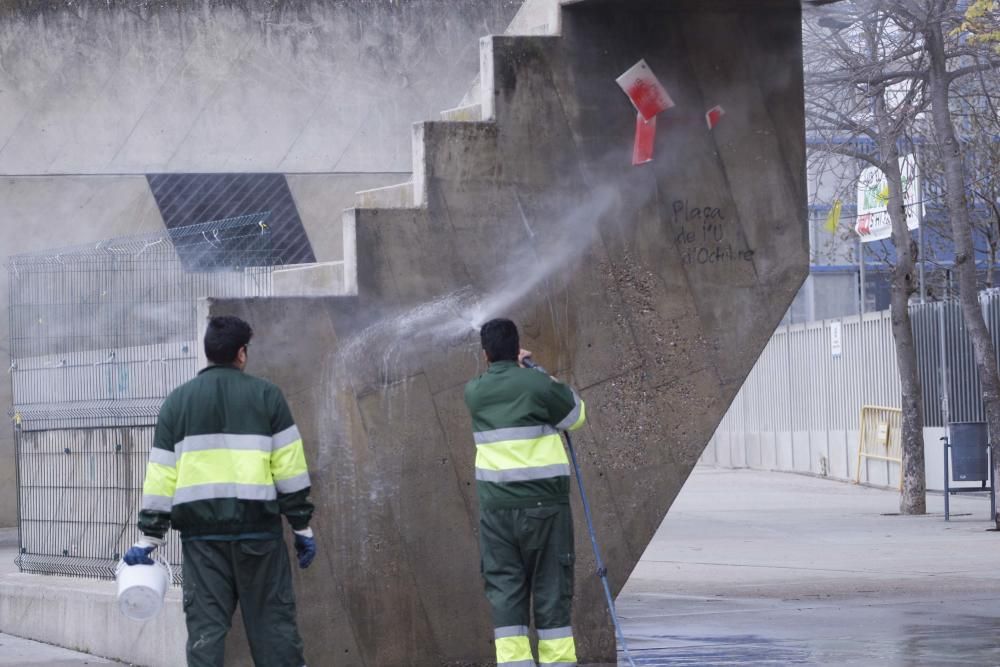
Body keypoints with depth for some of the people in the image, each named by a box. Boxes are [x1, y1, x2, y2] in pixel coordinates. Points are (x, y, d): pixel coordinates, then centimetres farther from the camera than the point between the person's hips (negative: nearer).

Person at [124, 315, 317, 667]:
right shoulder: (266, 395, 4)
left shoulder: (178, 400, 10)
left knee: (205, 625, 2)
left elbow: (161, 474, 6)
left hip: (201, 531, 1)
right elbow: (290, 467, 0)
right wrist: (302, 526, 6)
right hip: (257, 528, -1)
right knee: (273, 622, 4)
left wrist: (150, 536, 8)